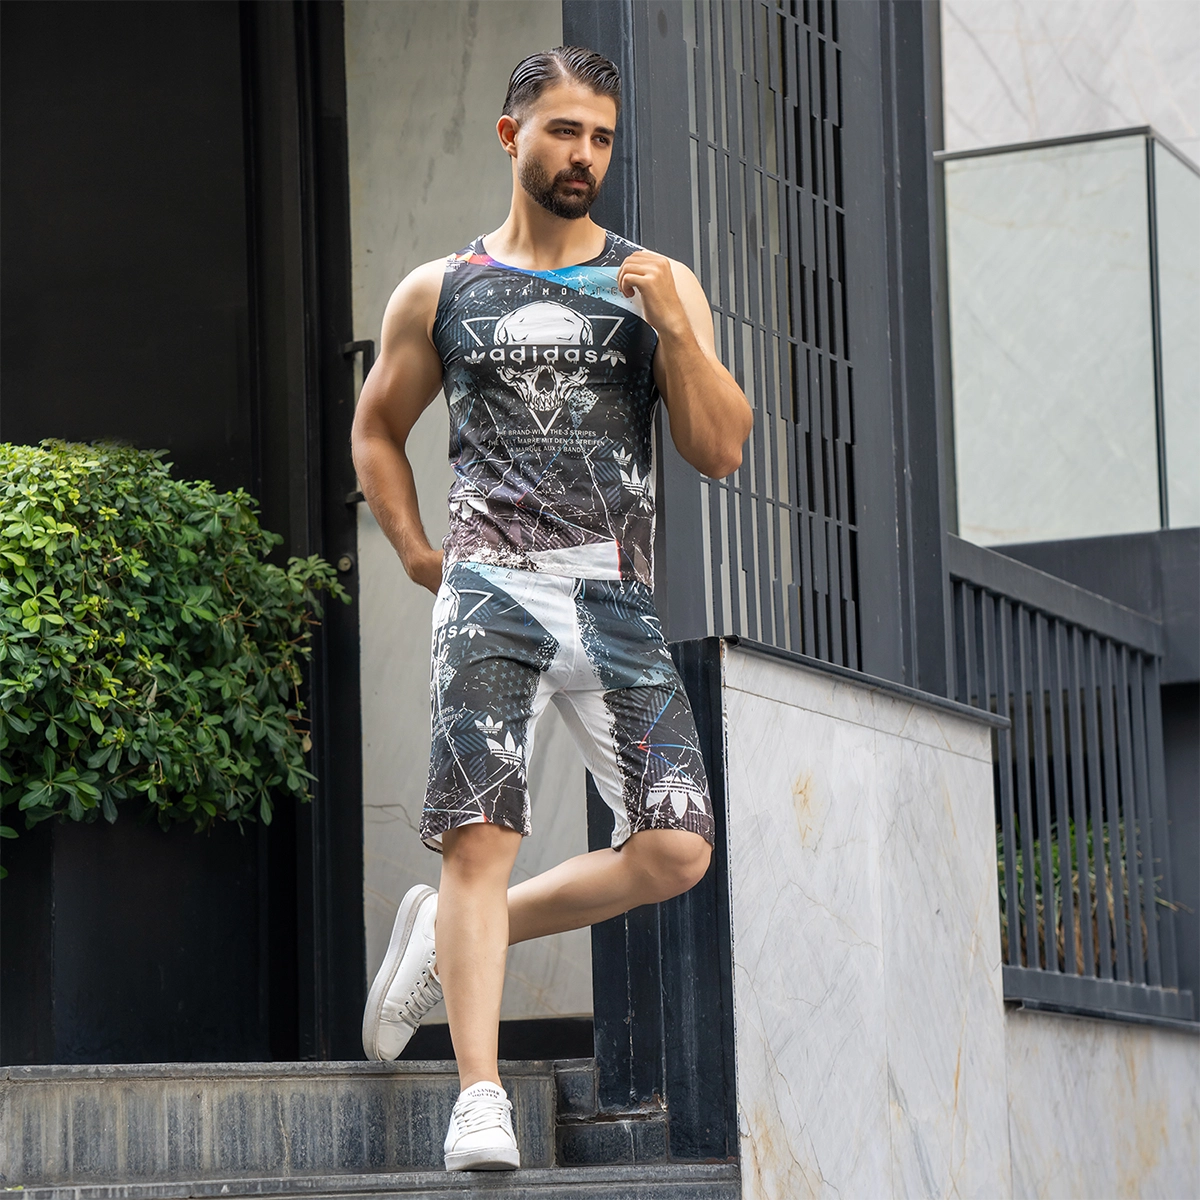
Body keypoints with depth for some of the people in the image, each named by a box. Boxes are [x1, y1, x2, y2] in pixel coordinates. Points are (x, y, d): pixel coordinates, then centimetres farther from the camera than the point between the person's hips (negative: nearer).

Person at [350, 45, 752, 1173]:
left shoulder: (661, 286, 11)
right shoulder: (438, 294, 11)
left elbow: (722, 449, 3)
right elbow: (376, 427, 24)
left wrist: (672, 326, -11)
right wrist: (416, 551, 11)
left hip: (618, 607, 2)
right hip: (491, 593, -2)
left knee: (676, 849, -9)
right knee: (480, 836, -14)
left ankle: (446, 940, 10)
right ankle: (479, 1095, -12)